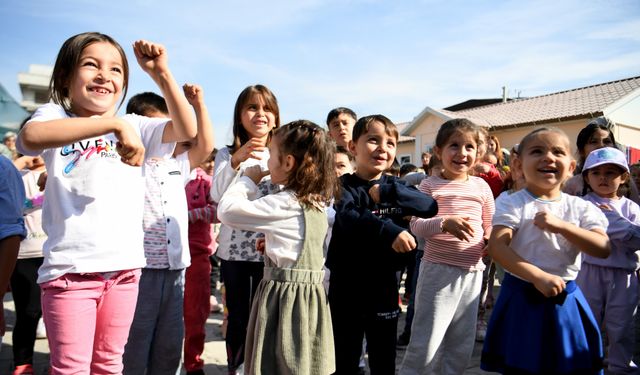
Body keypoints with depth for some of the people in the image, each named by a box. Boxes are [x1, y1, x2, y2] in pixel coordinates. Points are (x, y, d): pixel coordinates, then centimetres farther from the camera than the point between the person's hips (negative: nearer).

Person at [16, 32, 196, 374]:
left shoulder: (135, 126, 10)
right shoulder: (55, 115, -1)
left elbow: (187, 130, -3)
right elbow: (29, 137, -25)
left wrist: (160, 74, -9)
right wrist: (113, 124, -32)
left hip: (125, 266, 4)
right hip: (70, 268, -3)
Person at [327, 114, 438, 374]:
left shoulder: (394, 187, 5)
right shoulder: (344, 185, -8)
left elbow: (431, 206, -11)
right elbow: (347, 217, -29)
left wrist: (388, 193, -20)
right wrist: (389, 231, -42)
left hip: (384, 284, 4)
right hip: (346, 284, -3)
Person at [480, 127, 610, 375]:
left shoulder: (580, 207, 2)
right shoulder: (512, 203, -9)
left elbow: (603, 249, -9)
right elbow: (497, 247, -19)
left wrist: (560, 225, -20)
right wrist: (538, 277, -27)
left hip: (565, 297, 3)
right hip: (523, 297, -3)